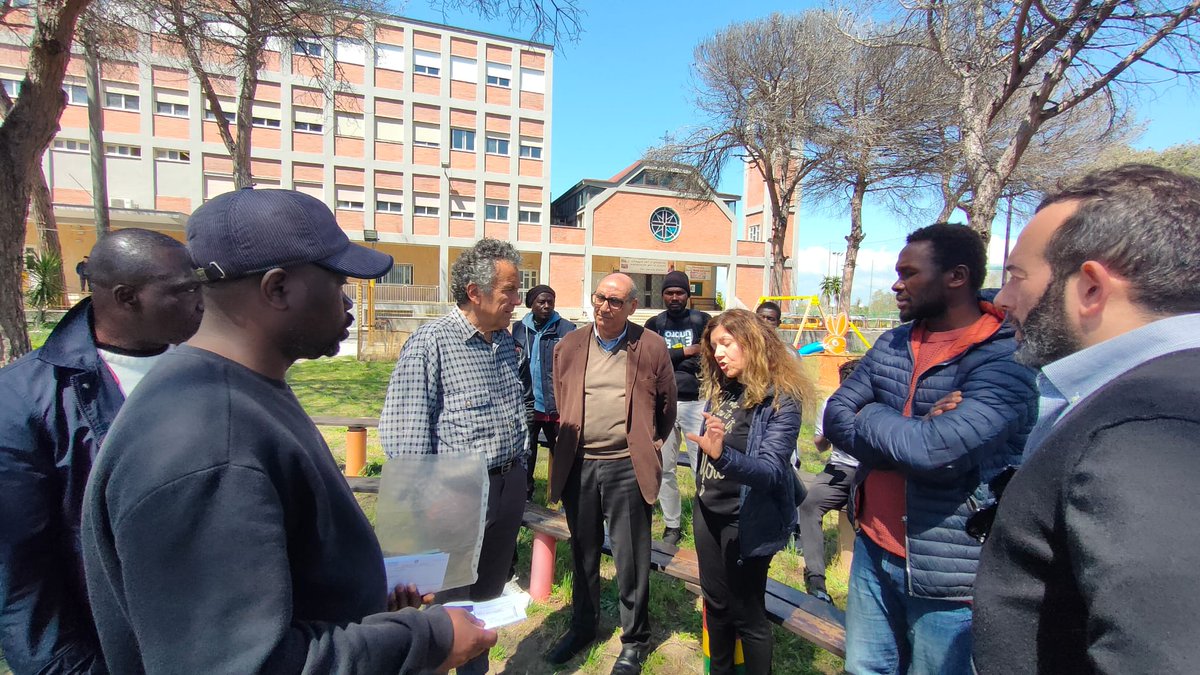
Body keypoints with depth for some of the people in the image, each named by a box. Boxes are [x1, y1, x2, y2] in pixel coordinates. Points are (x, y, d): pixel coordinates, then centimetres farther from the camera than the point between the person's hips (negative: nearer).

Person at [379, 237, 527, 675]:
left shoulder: (506, 342, 7)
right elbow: (404, 434, -16)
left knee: (490, 594, 22)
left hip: (508, 487, 7)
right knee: (449, 603, 10)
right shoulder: (430, 343, -15)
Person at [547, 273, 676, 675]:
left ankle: (634, 640, 30)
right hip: (578, 465, 3)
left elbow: (666, 404, 7)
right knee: (582, 554, 19)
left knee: (630, 560, 9)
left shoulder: (651, 347, -4)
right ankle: (582, 626, 41)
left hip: (626, 467, -3)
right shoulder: (569, 346, 3)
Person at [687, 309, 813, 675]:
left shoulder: (781, 398, -18)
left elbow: (771, 470, -28)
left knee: (747, 613, 10)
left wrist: (723, 455, -44)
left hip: (747, 520, -6)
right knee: (716, 604, 21)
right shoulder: (720, 390, 3)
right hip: (707, 512, 7)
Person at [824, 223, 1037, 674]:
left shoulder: (1005, 360, -18)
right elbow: (835, 417, -2)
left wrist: (870, 416, -13)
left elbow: (939, 449, -31)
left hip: (947, 572, -6)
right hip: (874, 549, 6)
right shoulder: (892, 344, 4)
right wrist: (909, 434, -18)